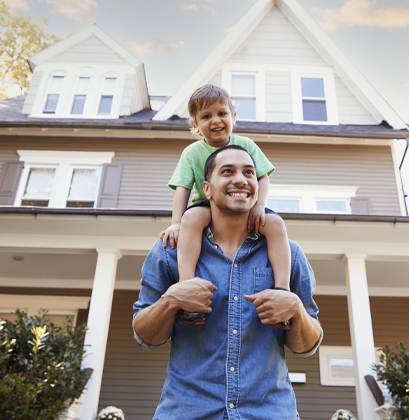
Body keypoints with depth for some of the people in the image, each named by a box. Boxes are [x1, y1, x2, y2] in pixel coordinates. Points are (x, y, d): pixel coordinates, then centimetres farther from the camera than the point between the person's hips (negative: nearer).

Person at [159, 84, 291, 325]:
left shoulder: (246, 145, 3)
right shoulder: (192, 153, 1)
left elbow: (263, 177, 0)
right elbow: (183, 188, -6)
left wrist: (260, 205, -19)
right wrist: (176, 223, -20)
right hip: (208, 206, -1)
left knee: (275, 222, -26)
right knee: (192, 216, -35)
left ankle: (282, 289, -29)